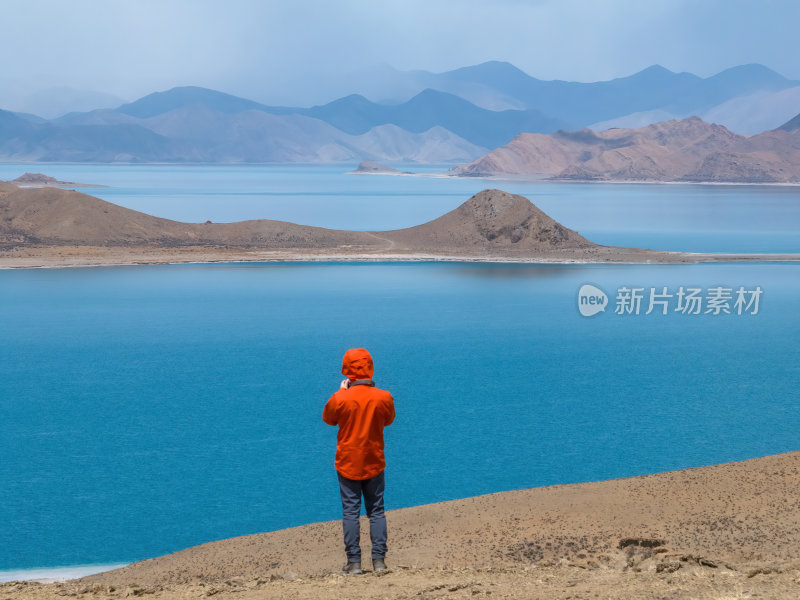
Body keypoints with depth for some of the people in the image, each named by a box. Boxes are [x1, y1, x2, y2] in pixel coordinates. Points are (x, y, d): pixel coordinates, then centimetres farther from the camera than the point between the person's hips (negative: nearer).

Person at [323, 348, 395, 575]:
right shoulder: (384, 397, -11)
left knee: (350, 513, 5)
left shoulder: (341, 399, -17)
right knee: (376, 511, 11)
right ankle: (379, 560, 10)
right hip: (374, 463, 2)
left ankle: (354, 562, 6)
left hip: (348, 464, -2)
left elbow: (328, 419, 4)